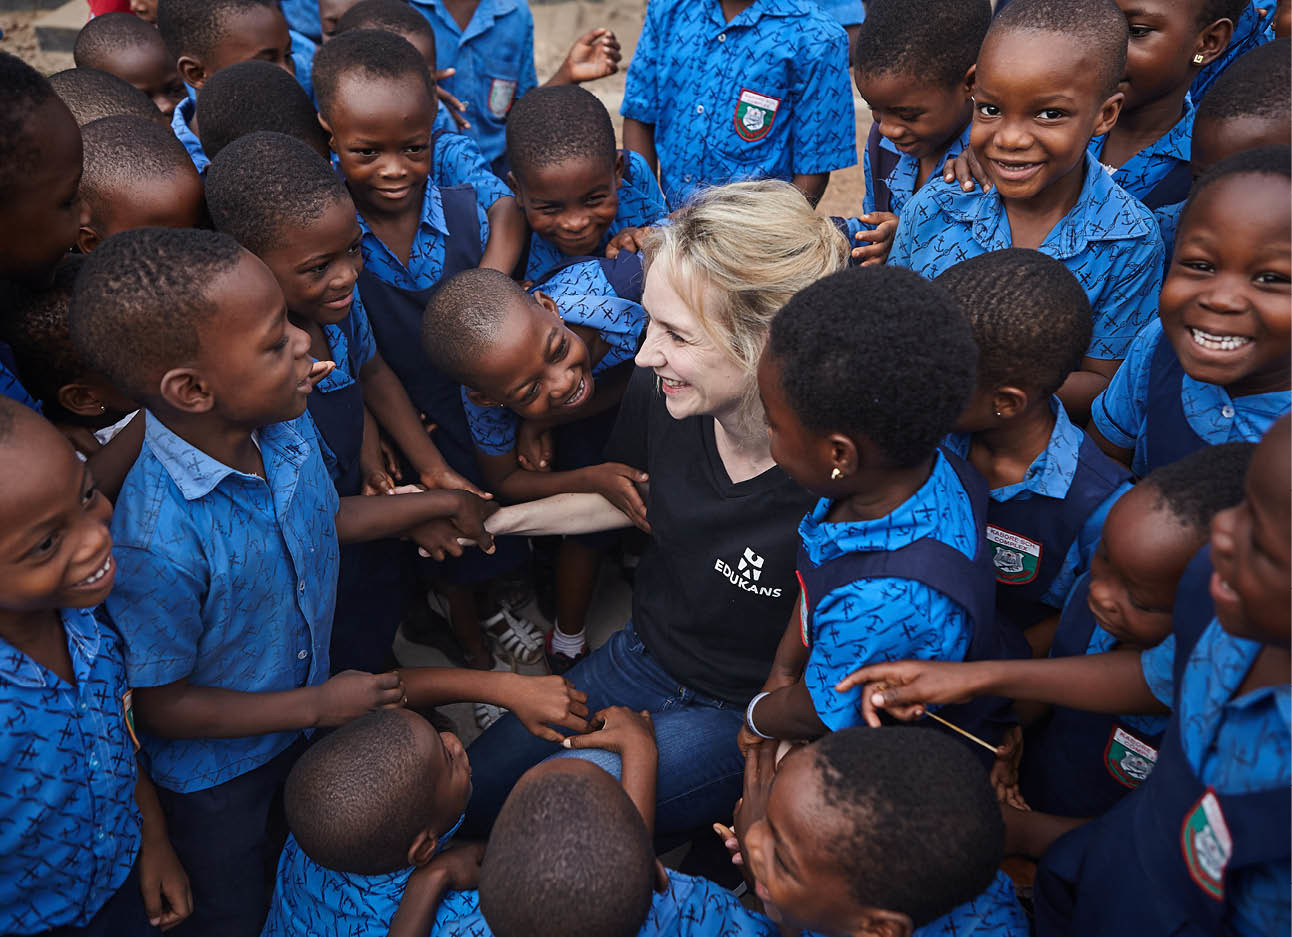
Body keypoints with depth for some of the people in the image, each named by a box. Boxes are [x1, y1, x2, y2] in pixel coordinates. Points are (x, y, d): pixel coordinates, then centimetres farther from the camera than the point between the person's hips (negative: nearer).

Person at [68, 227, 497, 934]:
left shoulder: (286, 428, -18)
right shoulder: (152, 540, -40)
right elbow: (159, 705, -27)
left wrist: (420, 508, 0)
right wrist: (318, 705, -23)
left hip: (306, 719, 6)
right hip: (215, 773, -6)